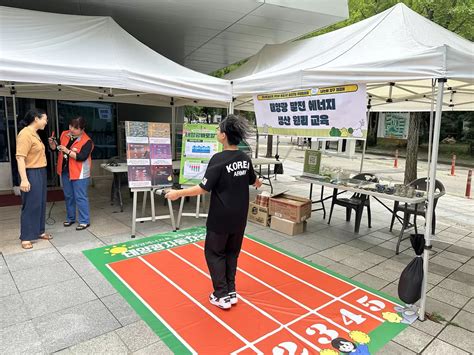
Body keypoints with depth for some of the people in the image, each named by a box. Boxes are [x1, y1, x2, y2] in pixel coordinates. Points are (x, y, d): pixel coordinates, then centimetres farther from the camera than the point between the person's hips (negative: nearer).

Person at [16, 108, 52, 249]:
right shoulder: (25, 134, -17)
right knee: (30, 206, -2)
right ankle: (25, 237, 8)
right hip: (31, 174, -9)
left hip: (40, 173, 9)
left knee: (40, 204, 15)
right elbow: (20, 158, -23)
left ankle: (39, 231, 26)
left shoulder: (34, 133, 12)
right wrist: (24, 179, -28)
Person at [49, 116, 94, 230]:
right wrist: (52, 143, -7)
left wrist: (67, 151, -25)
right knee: (68, 196, 17)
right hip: (65, 171, 7)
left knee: (80, 197, -3)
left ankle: (84, 221, 6)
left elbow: (82, 157, -24)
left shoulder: (87, 141, -16)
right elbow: (55, 148, 14)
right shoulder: (64, 134, 4)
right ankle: (70, 218, 31)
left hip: (79, 173, -7)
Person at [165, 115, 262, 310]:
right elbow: (254, 181, 19)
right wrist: (258, 183, 43)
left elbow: (203, 188, -21)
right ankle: (231, 292, 26)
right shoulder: (245, 158, 1)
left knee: (214, 253, 10)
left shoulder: (219, 159, -20)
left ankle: (222, 295, 15)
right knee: (231, 253, 18)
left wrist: (178, 193, -9)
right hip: (239, 217, 6)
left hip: (221, 218, -6)